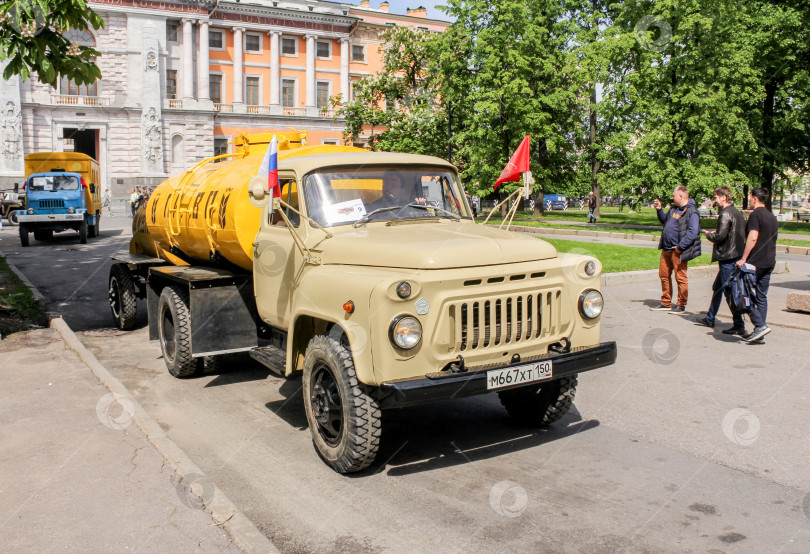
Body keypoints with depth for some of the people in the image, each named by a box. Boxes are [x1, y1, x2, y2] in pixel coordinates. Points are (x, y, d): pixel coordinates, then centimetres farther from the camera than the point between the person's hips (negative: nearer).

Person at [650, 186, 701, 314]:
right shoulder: (674, 208, 15)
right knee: (664, 275, 15)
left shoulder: (691, 212, -13)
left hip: (677, 251, -9)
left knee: (681, 278, -1)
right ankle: (666, 303, 26)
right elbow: (665, 220, 32)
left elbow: (692, 232, -22)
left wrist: (680, 247, -22)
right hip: (666, 249, 9)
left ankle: (681, 306, 7)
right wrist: (659, 210, 18)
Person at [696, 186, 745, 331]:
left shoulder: (725, 214, -15)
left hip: (727, 257, -10)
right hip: (736, 256, 10)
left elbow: (720, 236, -21)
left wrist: (708, 234, -1)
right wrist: (715, 233, 16)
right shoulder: (738, 213, 14)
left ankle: (739, 326, -5)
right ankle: (710, 318, 32)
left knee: (729, 292, -7)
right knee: (717, 287, 20)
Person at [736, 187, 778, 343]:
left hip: (755, 262, -8)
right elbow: (773, 238, 20)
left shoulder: (755, 214, -10)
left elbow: (752, 238, -19)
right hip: (769, 262, 9)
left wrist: (743, 258, -19)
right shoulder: (772, 217, 17)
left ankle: (760, 325, -12)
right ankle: (759, 331, 10)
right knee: (762, 297, 9)